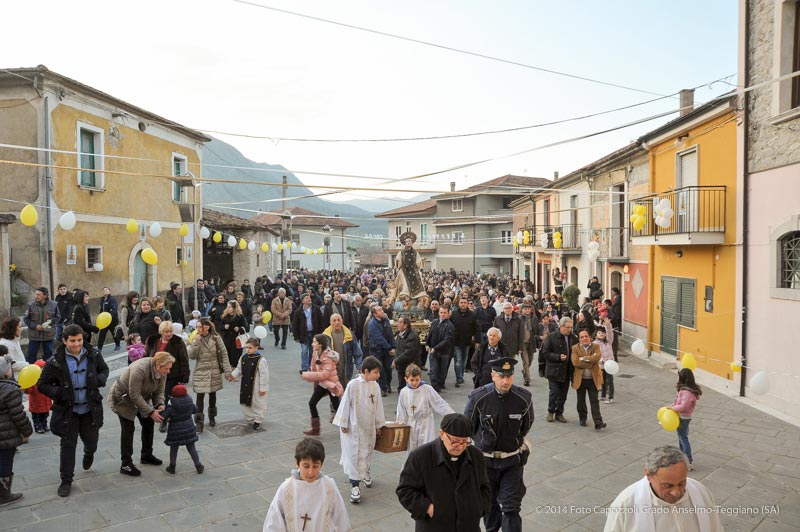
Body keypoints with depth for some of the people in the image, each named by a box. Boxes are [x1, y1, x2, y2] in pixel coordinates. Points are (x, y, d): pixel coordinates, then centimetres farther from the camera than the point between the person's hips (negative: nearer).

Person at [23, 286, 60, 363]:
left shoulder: (53, 305, -6)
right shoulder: (31, 305, -9)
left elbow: (58, 317, 3)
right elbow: (25, 318, -2)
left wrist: (50, 322, -15)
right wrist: (36, 326, -13)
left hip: (48, 335, 1)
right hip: (34, 335, -1)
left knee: (48, 354, 12)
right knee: (31, 354, 7)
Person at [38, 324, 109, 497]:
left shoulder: (93, 355, -7)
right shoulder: (55, 362, -14)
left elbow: (104, 369, 11)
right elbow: (42, 385, -4)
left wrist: (101, 379, -11)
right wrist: (57, 393, -23)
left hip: (90, 409, 2)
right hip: (68, 410, -2)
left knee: (91, 441, 14)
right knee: (68, 444, 3)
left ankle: (89, 453, 52)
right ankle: (66, 480, 19)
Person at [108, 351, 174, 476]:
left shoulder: (162, 372, -15)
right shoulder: (139, 369, -38)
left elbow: (159, 391, -5)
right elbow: (134, 395, -34)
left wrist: (160, 404, -26)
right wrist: (151, 412, -33)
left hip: (140, 397, 8)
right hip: (123, 398, -7)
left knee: (148, 423, 8)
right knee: (128, 428, -9)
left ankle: (146, 455, 24)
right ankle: (125, 465, -2)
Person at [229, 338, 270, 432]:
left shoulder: (261, 360, -19)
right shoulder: (243, 358, 1)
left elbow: (264, 375, -17)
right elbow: (238, 370, 14)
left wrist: (263, 388, -16)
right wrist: (232, 376, -4)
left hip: (256, 388, -6)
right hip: (245, 387, 6)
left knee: (257, 405, 6)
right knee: (245, 403, 15)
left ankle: (257, 422, 21)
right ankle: (250, 420, 32)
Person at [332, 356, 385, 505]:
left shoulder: (375, 386, -5)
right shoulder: (353, 385, -20)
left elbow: (378, 406, 6)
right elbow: (345, 404, -12)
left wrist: (379, 425, 12)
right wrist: (343, 424, -7)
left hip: (369, 426, 5)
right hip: (354, 427, -5)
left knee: (367, 452, 20)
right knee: (354, 454, -2)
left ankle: (364, 473, 46)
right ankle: (355, 485, 6)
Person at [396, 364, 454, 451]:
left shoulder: (427, 389, -13)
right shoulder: (404, 392, -2)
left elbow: (440, 404, -10)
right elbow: (401, 411, 7)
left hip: (425, 425, -3)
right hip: (411, 425, 4)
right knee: (412, 449, 14)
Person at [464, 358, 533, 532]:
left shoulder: (523, 398, -17)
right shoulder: (478, 397, -21)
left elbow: (526, 426, 4)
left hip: (512, 461, 0)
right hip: (485, 460, 1)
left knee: (511, 508, -1)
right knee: (489, 504, 20)